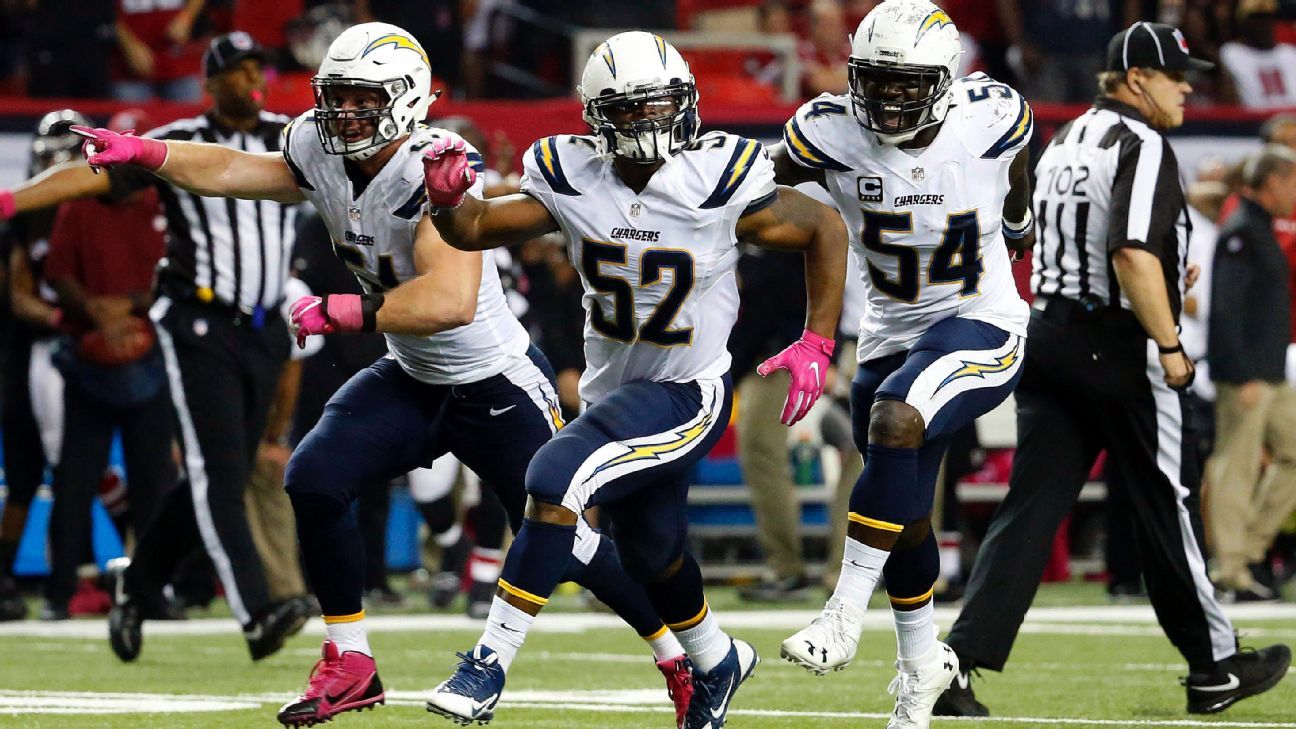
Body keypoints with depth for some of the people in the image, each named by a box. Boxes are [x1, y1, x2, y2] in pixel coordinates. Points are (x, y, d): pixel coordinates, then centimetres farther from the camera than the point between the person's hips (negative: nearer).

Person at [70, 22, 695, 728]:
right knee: (314, 480, -12)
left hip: (499, 385, -7)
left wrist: (342, 312, -36)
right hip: (409, 379, 7)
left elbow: (450, 301, -40)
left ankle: (683, 656, 18)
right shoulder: (321, 153, -6)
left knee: (560, 545, -3)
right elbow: (233, 172, 9)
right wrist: (140, 152, -4)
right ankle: (351, 666, 1)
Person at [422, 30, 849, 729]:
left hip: (686, 395, -6)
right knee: (651, 553, 24)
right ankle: (716, 660, 55)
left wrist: (816, 343, -10)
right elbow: (478, 228, -3)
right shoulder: (573, 179, -9)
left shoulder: (718, 182, -19)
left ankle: (489, 668, -20)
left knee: (555, 483, -26)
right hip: (613, 387, 6)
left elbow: (824, 230, -5)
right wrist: (448, 200, -27)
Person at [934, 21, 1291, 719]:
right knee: (1167, 504, 5)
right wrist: (1168, 342, -20)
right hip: (1120, 346, -8)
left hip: (1048, 337, 8)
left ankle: (959, 661, -10)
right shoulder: (1142, 146, -12)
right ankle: (1213, 669, 16)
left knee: (1029, 507, 2)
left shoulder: (1064, 142, 17)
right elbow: (1132, 252, -23)